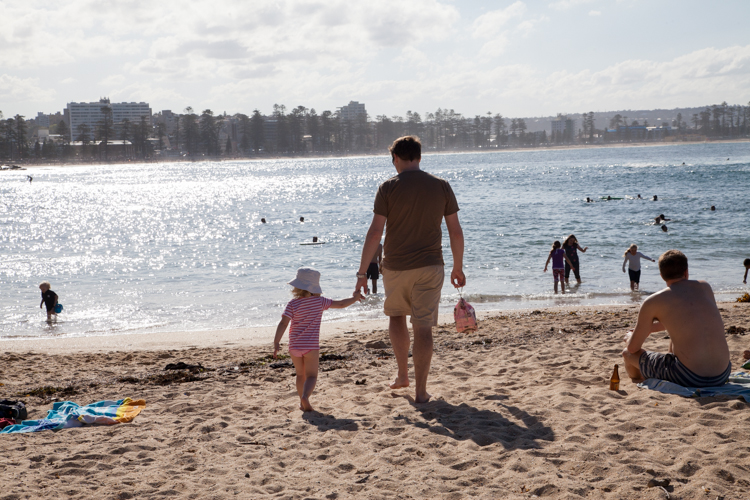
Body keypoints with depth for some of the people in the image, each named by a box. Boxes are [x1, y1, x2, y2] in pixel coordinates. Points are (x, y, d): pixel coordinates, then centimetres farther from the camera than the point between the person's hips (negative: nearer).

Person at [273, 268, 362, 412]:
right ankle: (305, 396, -26)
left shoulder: (293, 304, -6)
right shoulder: (320, 301, -4)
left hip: (294, 346, 2)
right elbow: (340, 304, 4)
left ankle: (302, 402, 23)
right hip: (311, 346, -2)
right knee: (311, 376, 0)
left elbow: (283, 323, -15)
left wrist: (276, 343, -12)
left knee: (300, 375, 19)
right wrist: (354, 298, 21)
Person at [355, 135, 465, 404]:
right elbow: (455, 231, 3)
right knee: (423, 327, 4)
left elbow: (375, 231, -11)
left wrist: (362, 272, -6)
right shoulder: (441, 186, 1)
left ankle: (402, 374, 26)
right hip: (429, 266, 1)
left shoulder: (388, 188, -6)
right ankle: (420, 390, 3)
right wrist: (458, 267, 15)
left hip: (396, 266, -1)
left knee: (395, 314, 24)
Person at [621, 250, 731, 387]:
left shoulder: (653, 302, -3)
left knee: (628, 354, 17)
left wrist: (630, 337, 30)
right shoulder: (705, 287, 11)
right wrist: (648, 328, 39)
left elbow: (633, 348, 5)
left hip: (689, 378, -6)